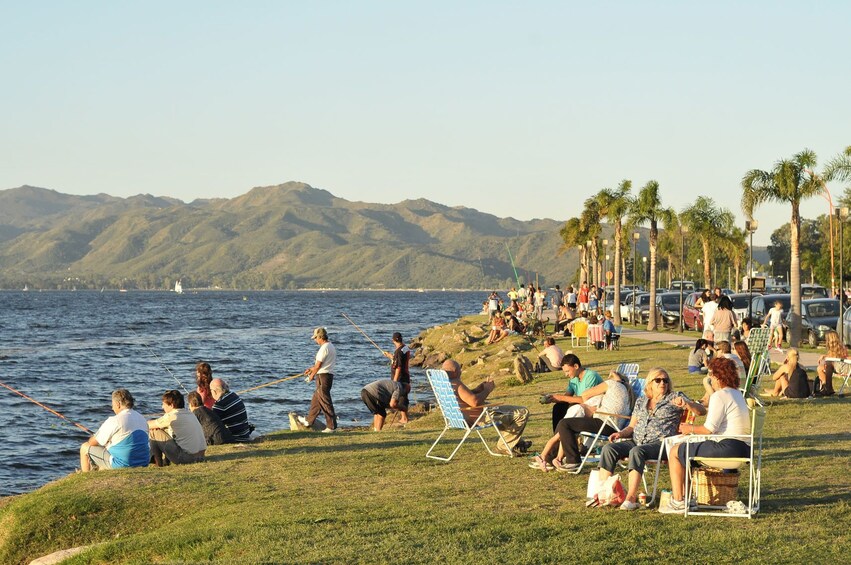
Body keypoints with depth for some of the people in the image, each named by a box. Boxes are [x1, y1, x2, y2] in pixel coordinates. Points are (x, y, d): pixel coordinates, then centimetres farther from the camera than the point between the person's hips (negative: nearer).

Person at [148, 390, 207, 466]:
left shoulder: (172, 416, -10)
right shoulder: (190, 414, 12)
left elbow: (149, 425, 3)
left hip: (186, 457, -8)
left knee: (153, 432, 2)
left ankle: (157, 462, 14)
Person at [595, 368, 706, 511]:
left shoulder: (674, 398, 10)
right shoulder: (641, 401, 23)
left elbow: (701, 411, 1)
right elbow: (632, 426, 24)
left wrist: (686, 404, -18)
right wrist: (620, 434, 3)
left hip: (660, 442, -5)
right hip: (636, 441, 5)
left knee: (637, 451, -37)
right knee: (608, 448, -21)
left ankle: (631, 498, -41)